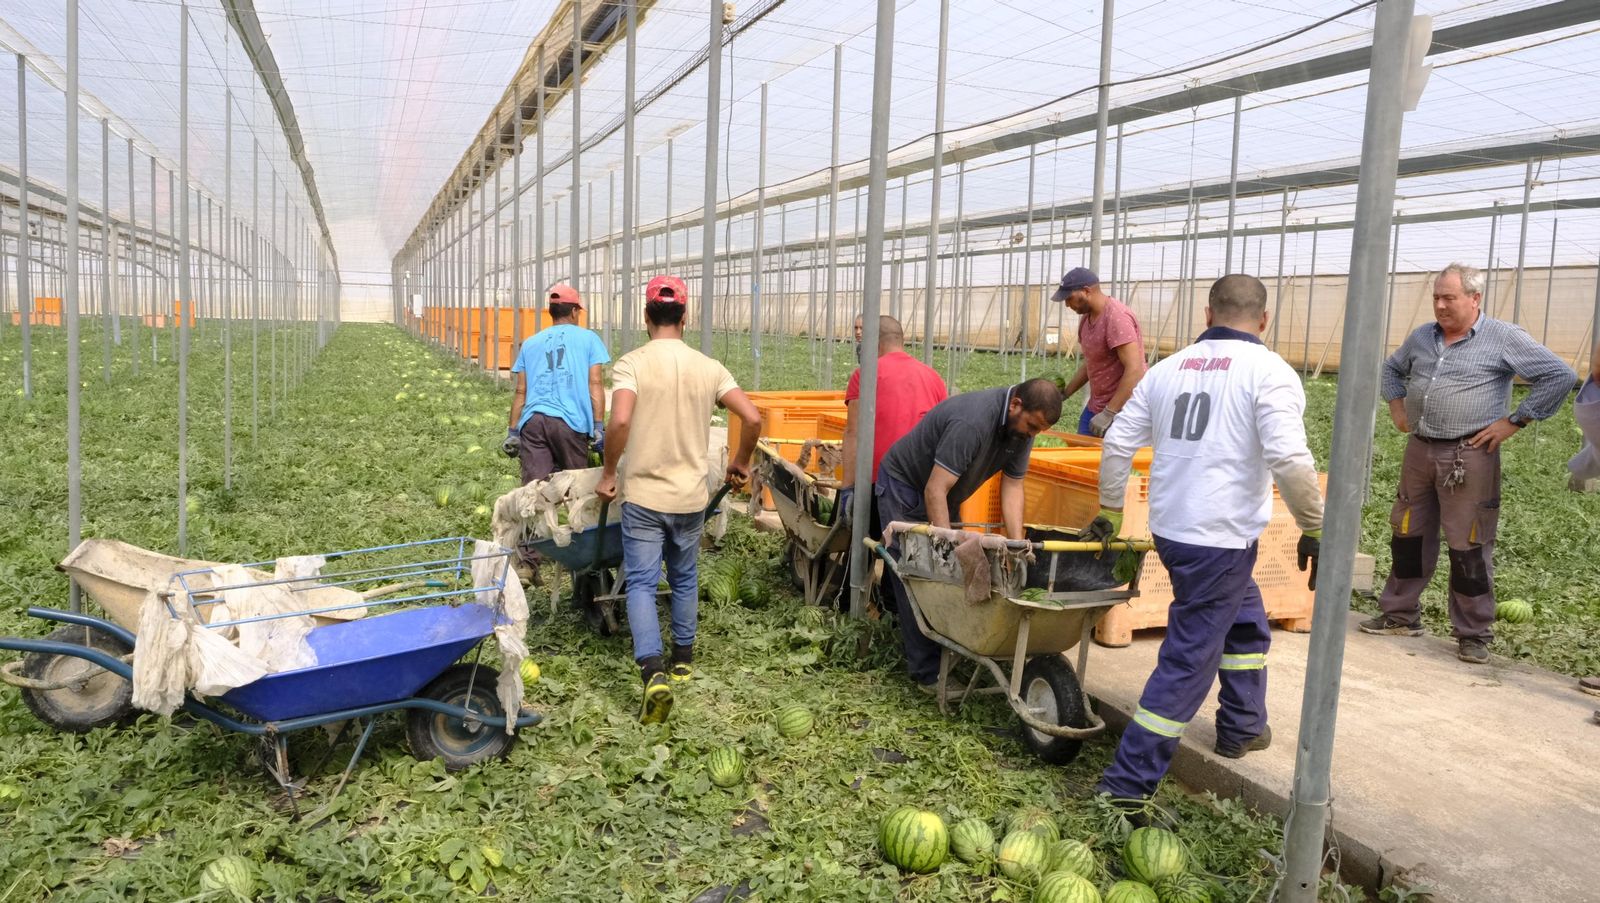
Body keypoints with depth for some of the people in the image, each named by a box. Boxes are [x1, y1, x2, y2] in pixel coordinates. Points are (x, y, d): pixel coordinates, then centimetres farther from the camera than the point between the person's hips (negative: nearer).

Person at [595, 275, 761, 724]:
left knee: (641, 584, 2)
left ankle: (654, 673, -13)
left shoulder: (632, 363, -10)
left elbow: (619, 422, -24)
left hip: (644, 496, -3)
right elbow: (753, 418, -6)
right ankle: (683, 659, 34)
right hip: (691, 496, 3)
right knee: (684, 579, 21)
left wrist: (608, 474, -10)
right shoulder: (708, 367, 0)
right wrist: (740, 462, 11)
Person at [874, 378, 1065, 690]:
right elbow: (934, 491, -36)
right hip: (903, 486, -8)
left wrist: (1018, 544, -18)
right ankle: (927, 673, -4)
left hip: (942, 493, 8)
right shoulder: (972, 422, -36)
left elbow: (1012, 486, -7)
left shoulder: (1022, 426, -10)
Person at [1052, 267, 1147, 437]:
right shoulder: (1086, 317, 8)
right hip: (1095, 408, 9)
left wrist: (1108, 414, -28)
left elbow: (1134, 370, -27)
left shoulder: (1117, 317, -22)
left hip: (1122, 411, -9)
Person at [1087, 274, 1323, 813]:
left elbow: (1118, 444, 9)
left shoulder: (1167, 369, 9)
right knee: (1188, 661, 0)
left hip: (1169, 527, 7)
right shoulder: (1268, 372, -8)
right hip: (1221, 537, -7)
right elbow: (1290, 460, -19)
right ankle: (1128, 782, 3)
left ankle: (1242, 728, 43)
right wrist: (1314, 529, -7)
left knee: (1245, 621, 29)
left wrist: (1109, 513, 19)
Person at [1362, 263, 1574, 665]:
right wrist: (1396, 406, 15)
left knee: (1468, 547, -1)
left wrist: (1514, 422, -11)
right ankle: (1400, 615, 25)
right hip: (1419, 451, 6)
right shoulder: (1422, 336, 11)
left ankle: (1474, 634, 11)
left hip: (1469, 456, -6)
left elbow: (1560, 376, -9)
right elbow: (1392, 368, 29)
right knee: (1408, 536, 12)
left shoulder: (1504, 338, -6)